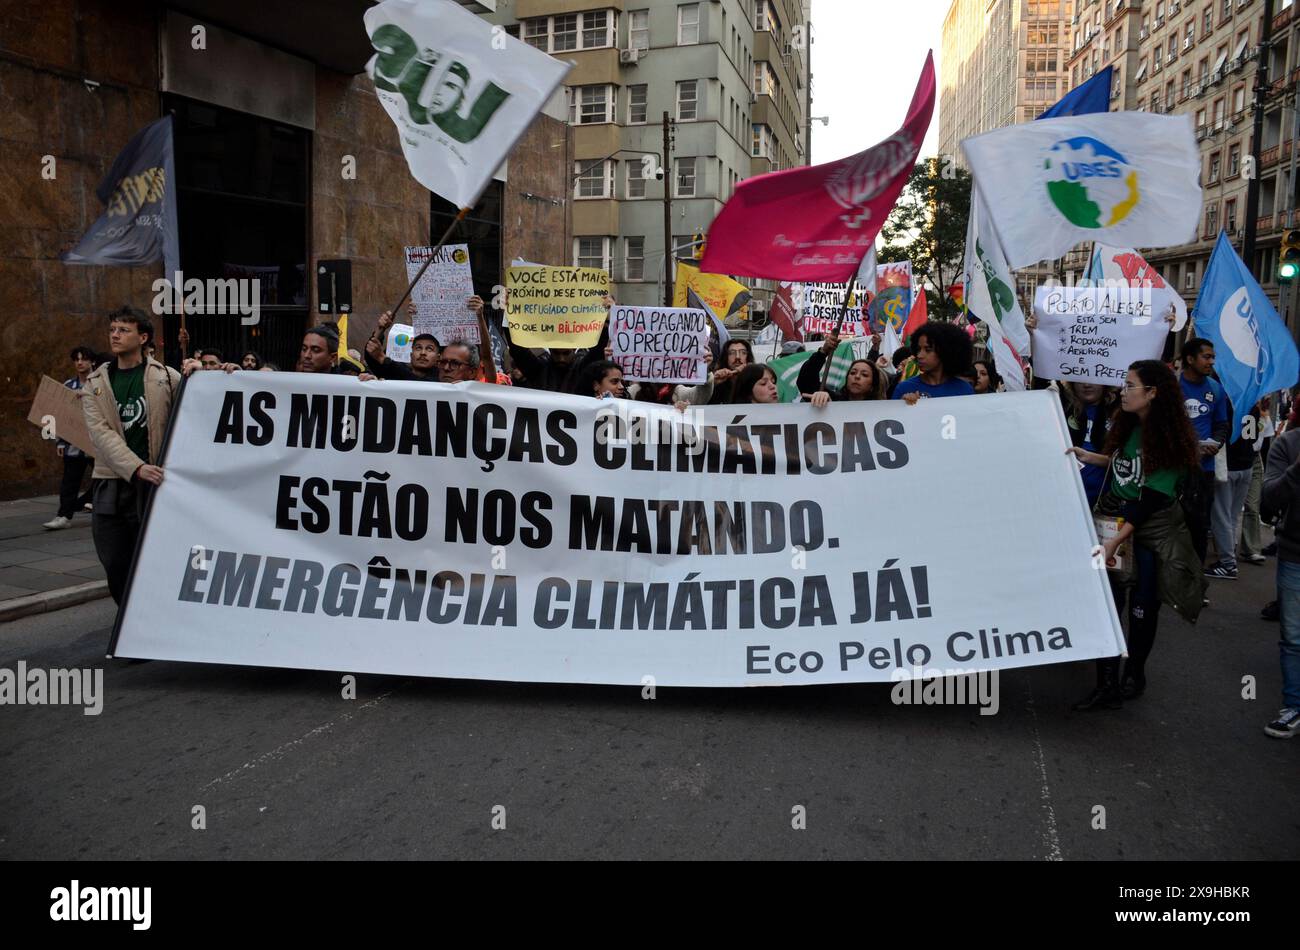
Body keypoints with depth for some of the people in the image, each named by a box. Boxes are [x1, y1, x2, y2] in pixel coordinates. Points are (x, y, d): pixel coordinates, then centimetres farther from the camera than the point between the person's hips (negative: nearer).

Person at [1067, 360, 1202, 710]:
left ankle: (1134, 674, 28)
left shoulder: (1170, 439, -15)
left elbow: (1151, 498, -20)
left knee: (1142, 606, 8)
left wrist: (1114, 541, -25)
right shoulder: (1129, 424, 3)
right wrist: (1089, 457, 6)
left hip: (1150, 528, -5)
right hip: (1113, 517, 5)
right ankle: (1107, 685, 1)